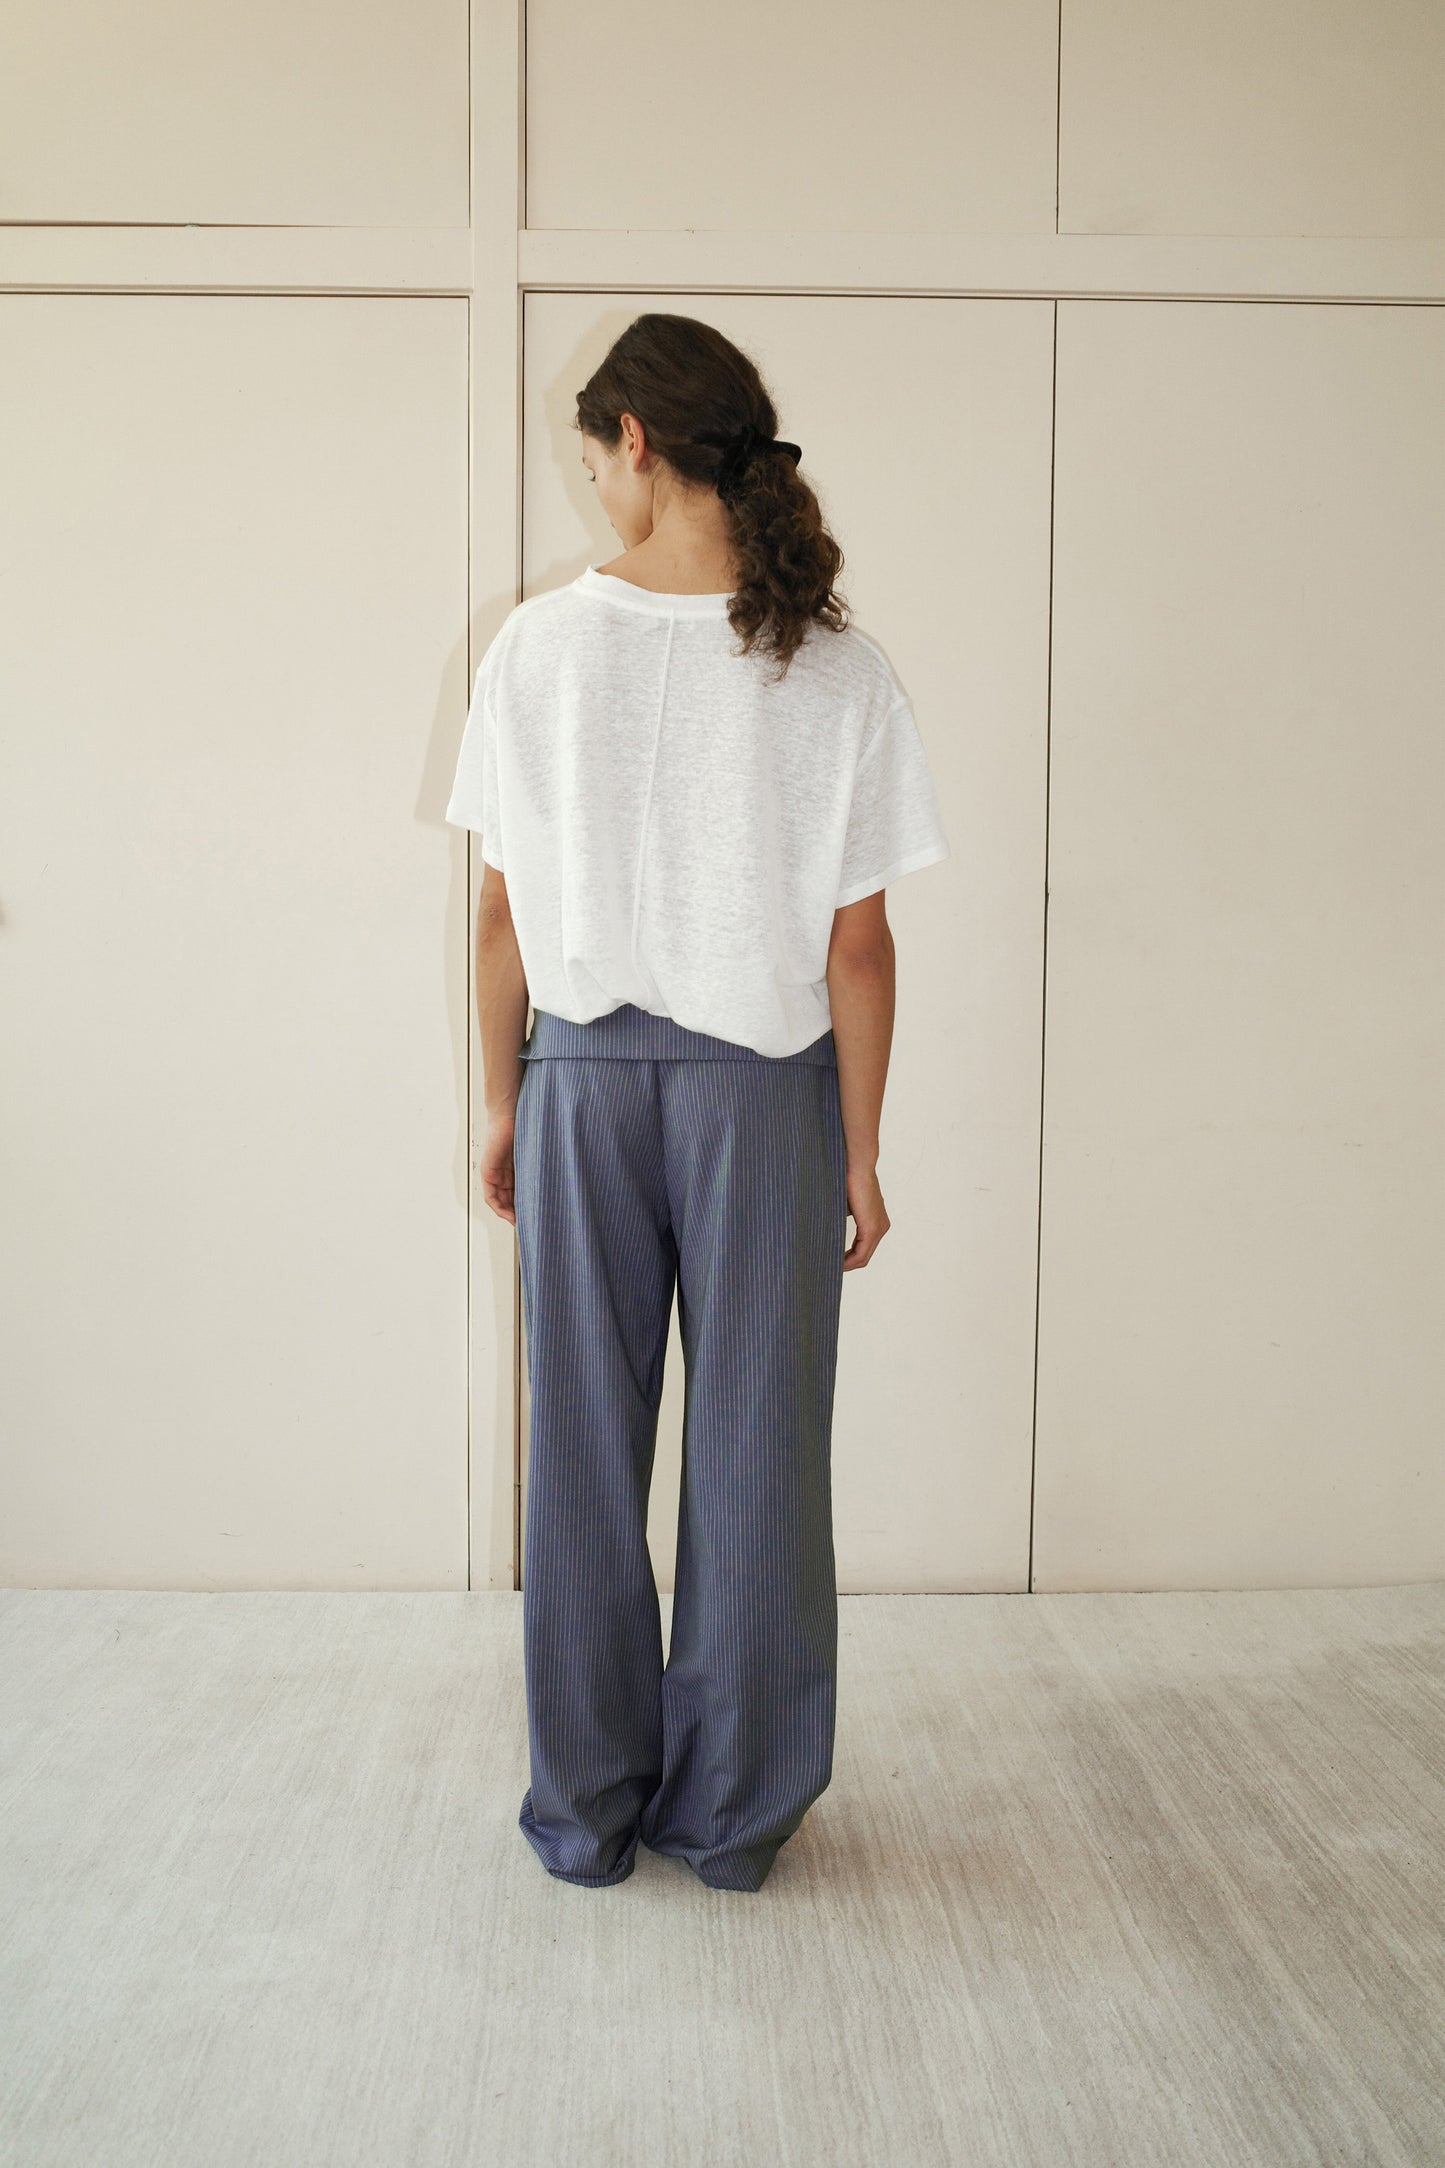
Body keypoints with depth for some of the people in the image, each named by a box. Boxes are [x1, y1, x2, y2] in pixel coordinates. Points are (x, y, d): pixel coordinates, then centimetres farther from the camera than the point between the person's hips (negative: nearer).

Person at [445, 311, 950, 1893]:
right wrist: (862, 1151, 4)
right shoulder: (839, 671, -7)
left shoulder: (542, 646, -6)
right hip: (765, 1088, 0)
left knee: (584, 1448, 13)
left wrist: (502, 1102, 10)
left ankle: (586, 1810, 26)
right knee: (752, 1450, 11)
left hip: (584, 1079, 1)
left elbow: (504, 913, -2)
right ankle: (732, 1811, 26)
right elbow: (855, 947, -6)